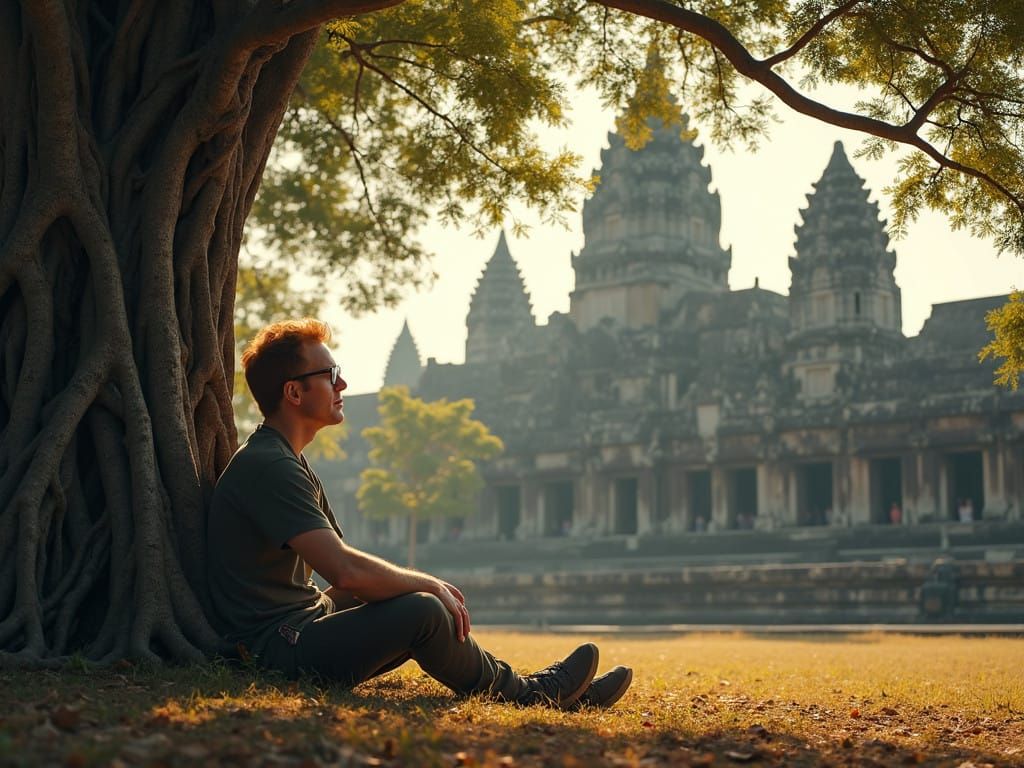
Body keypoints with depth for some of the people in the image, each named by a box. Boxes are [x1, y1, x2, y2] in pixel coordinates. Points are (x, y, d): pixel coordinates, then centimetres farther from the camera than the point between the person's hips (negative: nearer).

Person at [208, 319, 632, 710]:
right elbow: (344, 570, -27)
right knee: (423, 611, -23)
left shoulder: (288, 463, 17)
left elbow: (342, 566, 17)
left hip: (303, 624, 11)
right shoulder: (266, 467, -17)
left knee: (427, 604, 12)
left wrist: (427, 586, 3)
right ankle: (522, 692, 1)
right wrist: (427, 584, -12)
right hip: (279, 645, -11)